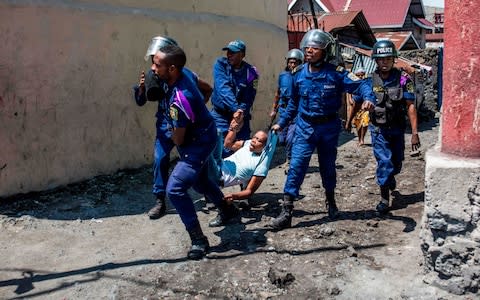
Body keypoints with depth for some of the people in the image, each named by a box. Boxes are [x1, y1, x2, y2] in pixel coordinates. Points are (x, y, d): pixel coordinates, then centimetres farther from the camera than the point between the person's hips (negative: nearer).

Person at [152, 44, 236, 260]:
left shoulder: (179, 99, -35)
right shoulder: (184, 75, -9)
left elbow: (178, 139, -23)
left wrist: (172, 130, -2)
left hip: (198, 143, -10)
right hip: (203, 135, 10)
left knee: (175, 189, -17)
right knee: (199, 179, 28)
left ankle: (199, 240, -8)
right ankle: (226, 210, 52)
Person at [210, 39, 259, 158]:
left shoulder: (251, 72, -8)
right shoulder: (221, 64, -9)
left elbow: (248, 99, -11)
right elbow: (223, 88, -24)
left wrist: (240, 113, -29)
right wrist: (236, 109, -35)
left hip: (241, 117, 1)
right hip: (220, 115, -1)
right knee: (221, 151, -6)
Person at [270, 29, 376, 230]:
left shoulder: (336, 74, -12)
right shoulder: (299, 75, -2)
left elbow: (361, 85, -13)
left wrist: (369, 99, -34)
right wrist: (282, 123, 14)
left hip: (329, 127, -1)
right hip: (305, 126, 1)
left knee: (328, 166, 16)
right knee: (296, 166, -10)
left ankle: (330, 201, 42)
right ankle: (286, 212, -8)